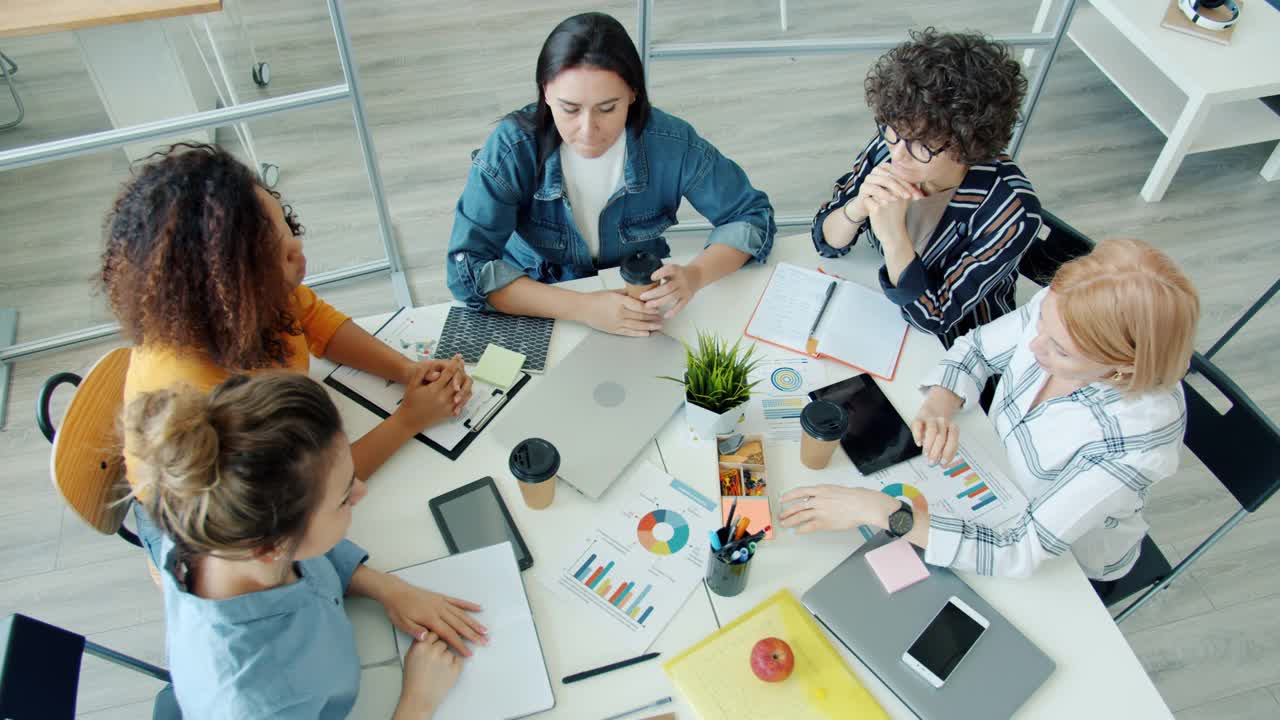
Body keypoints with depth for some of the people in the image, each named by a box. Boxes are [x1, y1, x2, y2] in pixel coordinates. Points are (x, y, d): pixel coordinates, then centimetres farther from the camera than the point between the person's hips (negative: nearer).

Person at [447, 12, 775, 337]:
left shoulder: (672, 144, -17)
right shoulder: (511, 150, -21)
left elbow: (752, 215, -7)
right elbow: (468, 269, -25)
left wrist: (694, 275, -26)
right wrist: (582, 307, -36)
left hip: (639, 311, 1)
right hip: (542, 313, 0)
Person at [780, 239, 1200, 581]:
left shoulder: (1139, 436, -40)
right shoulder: (1061, 309, -26)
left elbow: (1021, 552, -38)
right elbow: (976, 347, -7)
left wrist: (881, 511, -42)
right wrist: (938, 406, -27)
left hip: (1070, 565, -4)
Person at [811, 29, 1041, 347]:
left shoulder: (1010, 210, -27)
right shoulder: (887, 145, -16)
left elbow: (932, 318, -23)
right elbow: (826, 242, -7)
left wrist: (893, 234, -36)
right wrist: (858, 208, -28)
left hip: (953, 348, -4)